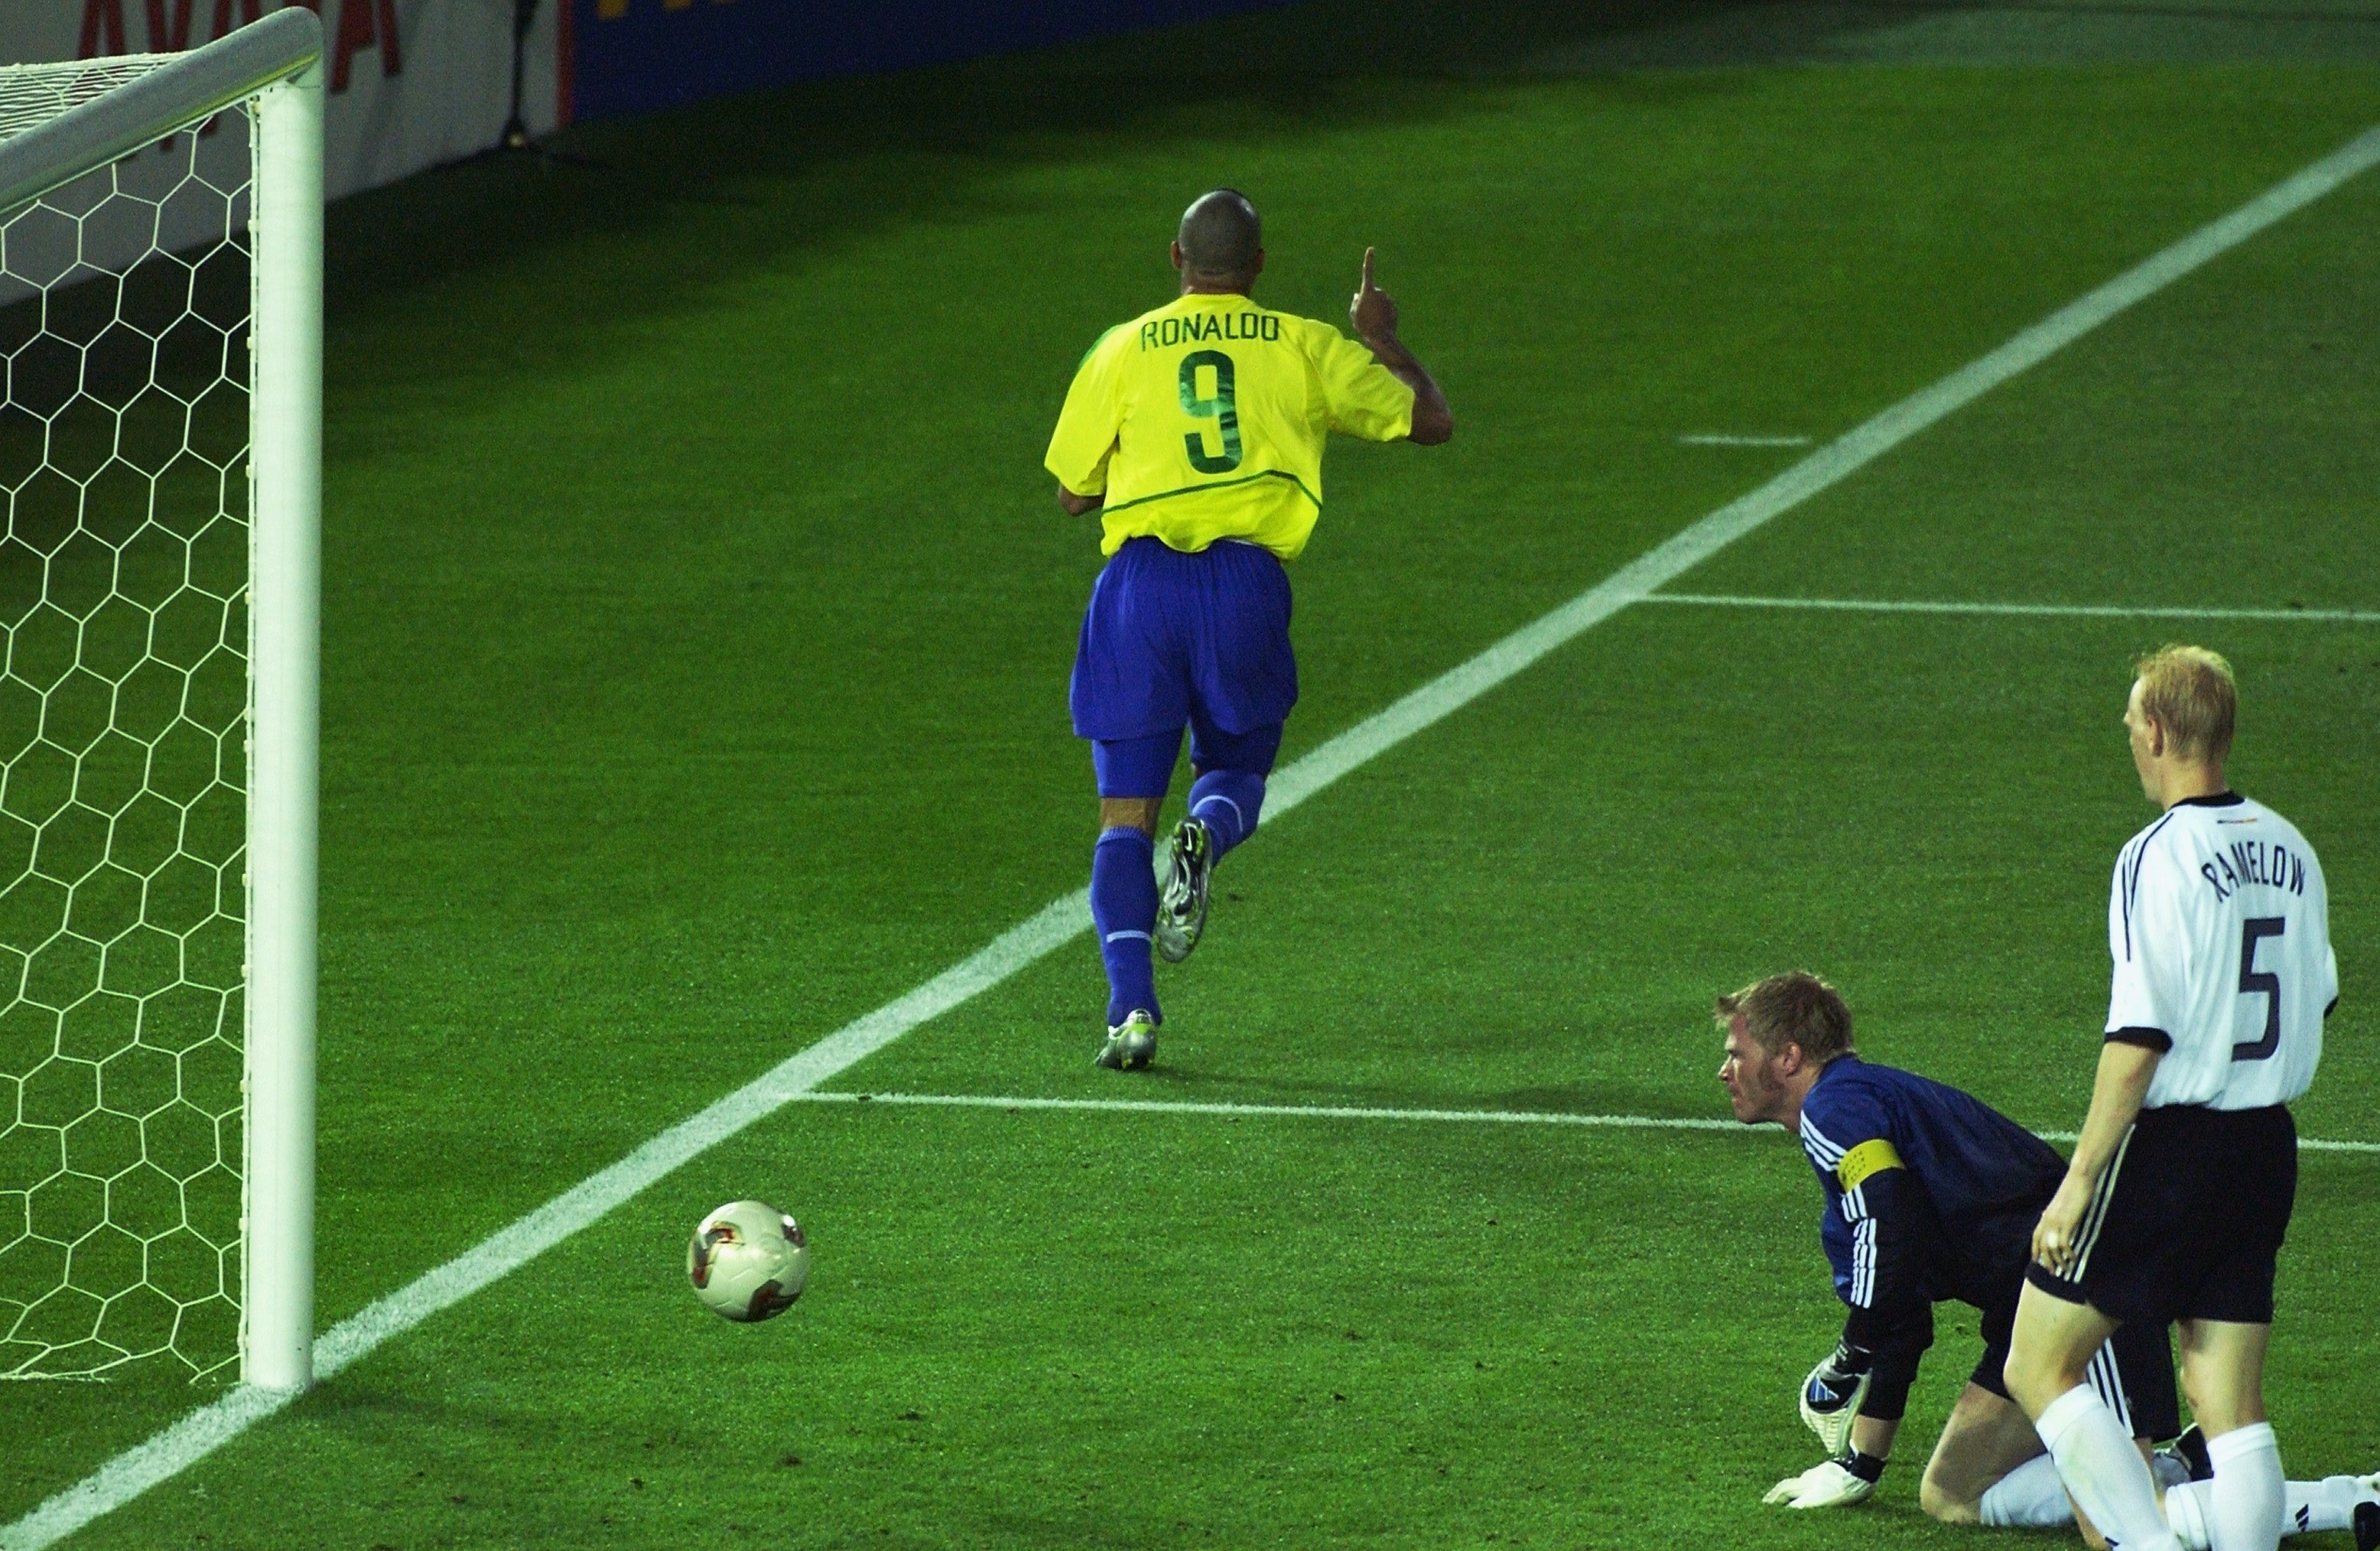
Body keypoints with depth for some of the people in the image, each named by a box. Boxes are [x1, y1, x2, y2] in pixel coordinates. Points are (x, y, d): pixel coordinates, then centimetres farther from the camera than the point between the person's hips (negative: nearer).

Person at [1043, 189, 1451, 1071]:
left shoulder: (1123, 350, 10)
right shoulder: (1303, 348, 10)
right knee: (1236, 769, 21)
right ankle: (1203, 842, -17)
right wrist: (1381, 341, 36)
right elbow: (1431, 421, 19)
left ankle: (1132, 1007, -13)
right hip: (1246, 583, 0)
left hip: (1141, 577, 0)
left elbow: (1073, 493, 14)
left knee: (1125, 815, 5)